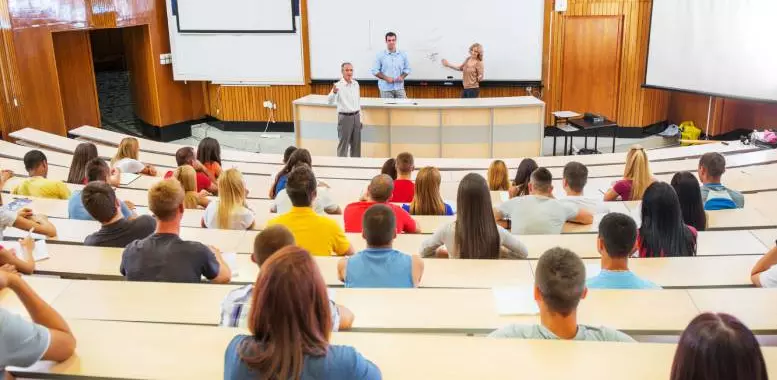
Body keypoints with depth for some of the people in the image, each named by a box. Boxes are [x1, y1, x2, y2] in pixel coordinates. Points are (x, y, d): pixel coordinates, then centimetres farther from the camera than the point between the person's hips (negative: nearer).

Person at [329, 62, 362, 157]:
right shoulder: (338, 85, -13)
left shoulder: (356, 84, 7)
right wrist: (334, 92, -47)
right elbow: (330, 101, -26)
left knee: (356, 145, 13)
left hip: (356, 116, 6)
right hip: (345, 117, -6)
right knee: (343, 144, 1)